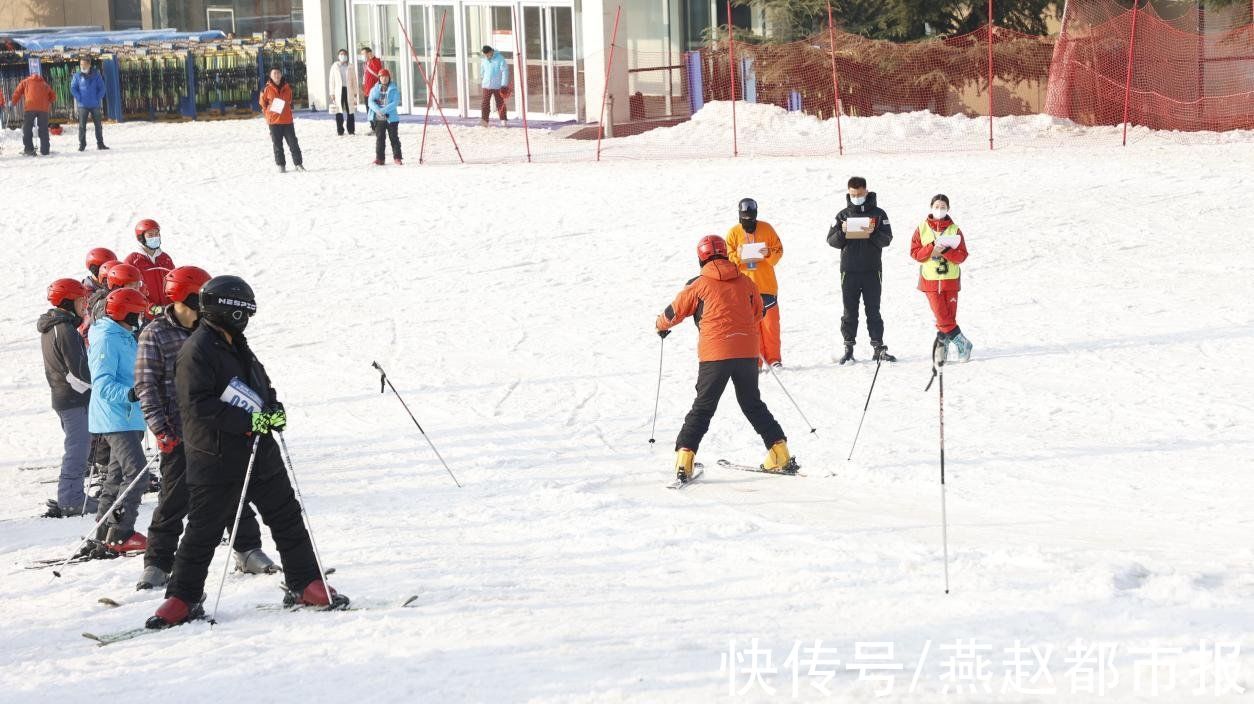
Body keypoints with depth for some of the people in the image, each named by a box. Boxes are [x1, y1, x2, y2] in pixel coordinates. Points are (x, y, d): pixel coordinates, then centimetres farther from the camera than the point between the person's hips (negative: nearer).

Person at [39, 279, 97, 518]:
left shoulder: (49, 329, 13)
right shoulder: (66, 330, -18)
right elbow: (78, 369, -20)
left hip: (61, 397, 10)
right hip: (76, 399, -10)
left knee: (76, 447, 17)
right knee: (78, 448, -6)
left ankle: (69, 496, 21)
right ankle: (71, 501, -5)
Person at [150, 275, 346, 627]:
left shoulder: (237, 347, 15)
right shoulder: (197, 350, -13)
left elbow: (261, 385, 25)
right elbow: (198, 405, -22)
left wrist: (273, 409, 2)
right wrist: (247, 420, -24)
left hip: (259, 452, 8)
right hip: (215, 458, -8)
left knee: (287, 517, 10)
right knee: (204, 529, -2)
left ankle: (304, 585, 19)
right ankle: (182, 600, 9)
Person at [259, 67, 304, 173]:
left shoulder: (287, 87, 3)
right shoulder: (268, 89, -4)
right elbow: (262, 102, 9)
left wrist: (287, 110, 12)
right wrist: (268, 111, 1)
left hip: (287, 120, 2)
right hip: (274, 121, -2)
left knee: (293, 143, 2)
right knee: (277, 144, 4)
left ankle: (298, 164, 8)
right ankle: (281, 165, 11)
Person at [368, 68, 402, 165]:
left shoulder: (394, 90, 1)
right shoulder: (374, 90, 9)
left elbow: (395, 103, -10)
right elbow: (370, 102, -1)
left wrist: (384, 110, -22)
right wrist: (378, 110, -19)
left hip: (391, 118, -2)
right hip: (378, 118, 2)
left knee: (394, 138, 2)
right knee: (379, 138, 3)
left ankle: (397, 157, 9)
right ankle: (379, 158, 6)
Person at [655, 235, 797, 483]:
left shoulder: (699, 286, 0)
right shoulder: (745, 282, 10)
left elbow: (674, 312, 11)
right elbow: (758, 313, 26)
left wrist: (661, 326, 33)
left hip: (715, 354, -3)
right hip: (747, 352, 3)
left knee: (702, 409, 4)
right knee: (753, 405, 19)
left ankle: (684, 460, -7)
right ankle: (780, 455, 16)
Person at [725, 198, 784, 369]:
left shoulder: (766, 229, 3)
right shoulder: (734, 233, 4)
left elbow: (779, 251, 5)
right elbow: (727, 257, 5)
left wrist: (768, 254, -16)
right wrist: (739, 258, -16)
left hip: (767, 284, 0)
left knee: (770, 322, -1)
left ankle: (773, 358, 5)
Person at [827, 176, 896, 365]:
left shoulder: (878, 214, 5)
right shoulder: (843, 215, 9)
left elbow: (887, 239, -3)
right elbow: (831, 241, 4)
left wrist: (873, 233, -22)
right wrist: (842, 232, -16)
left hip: (872, 269, -1)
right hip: (849, 270, 1)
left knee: (873, 310, 2)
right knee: (850, 311, 2)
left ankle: (879, 347, 3)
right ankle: (848, 348, 6)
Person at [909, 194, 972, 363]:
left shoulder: (954, 230, 4)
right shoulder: (922, 229, 5)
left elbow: (962, 255, -2)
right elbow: (915, 252, 1)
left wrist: (946, 251, -18)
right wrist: (931, 249, -15)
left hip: (950, 279, 1)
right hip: (930, 279, 0)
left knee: (949, 316, -2)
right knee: (942, 316, -7)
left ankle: (942, 343, 12)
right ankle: (962, 344, 4)